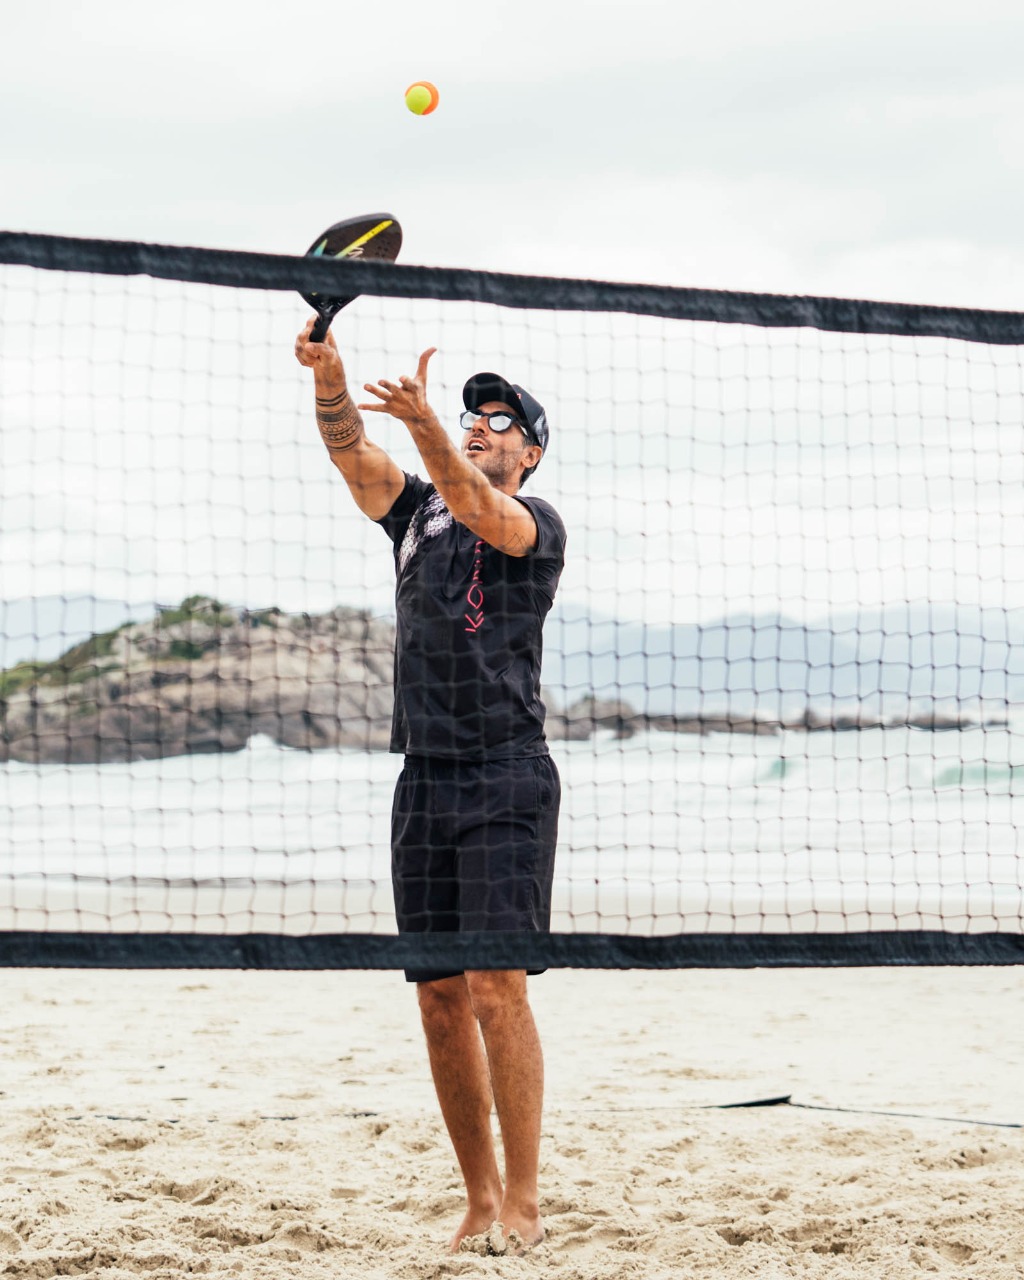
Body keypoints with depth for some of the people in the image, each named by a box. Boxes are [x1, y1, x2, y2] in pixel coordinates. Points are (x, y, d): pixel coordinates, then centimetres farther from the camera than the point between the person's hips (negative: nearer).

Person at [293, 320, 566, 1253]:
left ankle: (524, 1205, -10)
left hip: (507, 783, -6)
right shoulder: (416, 512, 17)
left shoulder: (536, 525, 1)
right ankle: (479, 1202, 10)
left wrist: (424, 421, -37)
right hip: (423, 782, 6)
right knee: (440, 1000, 4)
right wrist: (327, 376, -18)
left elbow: (479, 507, -20)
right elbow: (350, 451, 2)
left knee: (496, 990, -13)